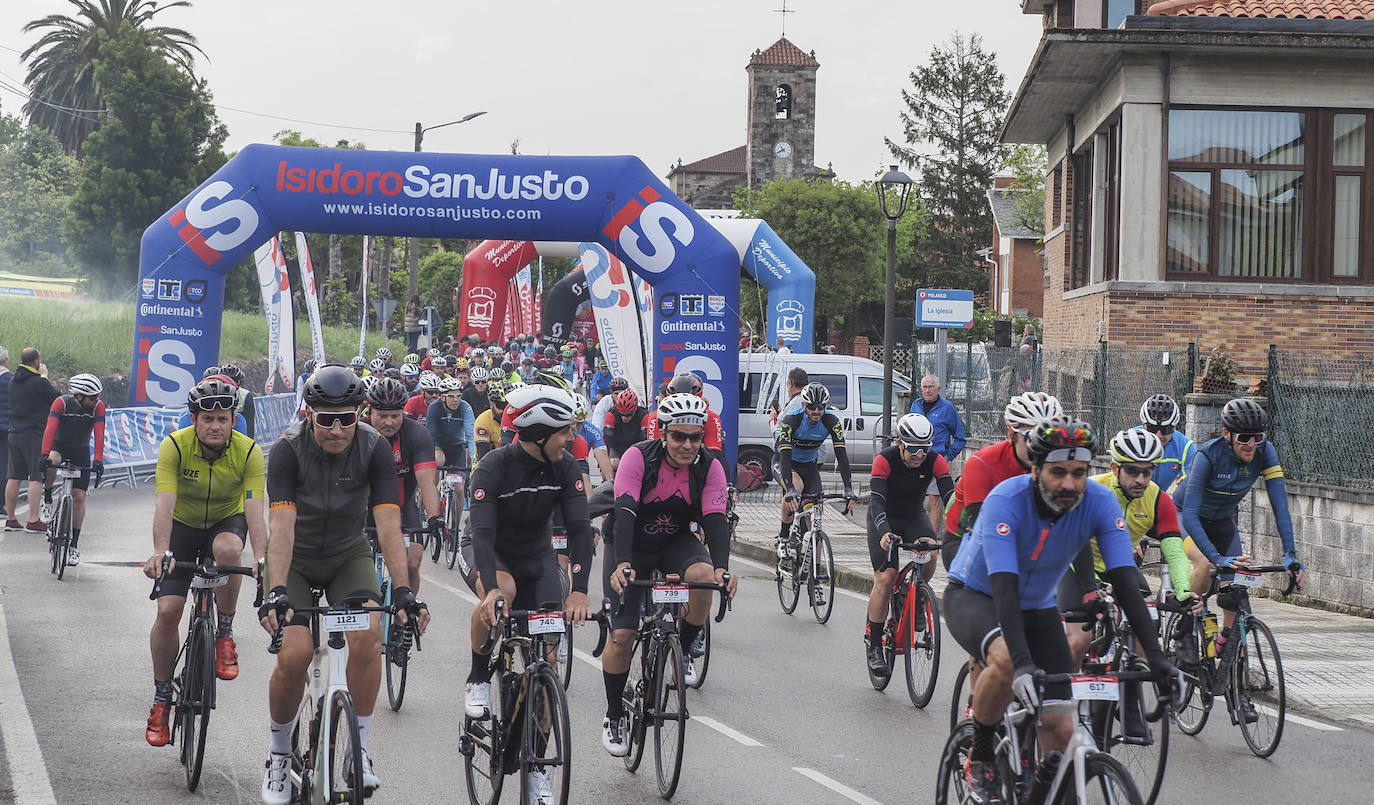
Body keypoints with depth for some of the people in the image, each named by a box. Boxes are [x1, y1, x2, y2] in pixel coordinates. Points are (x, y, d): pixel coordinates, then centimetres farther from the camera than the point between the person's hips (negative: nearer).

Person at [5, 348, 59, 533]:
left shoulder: (13, 380, 9)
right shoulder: (39, 382, -13)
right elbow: (58, 400, -5)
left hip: (14, 434, 7)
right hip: (34, 435, -7)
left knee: (14, 477, 10)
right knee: (36, 477, -6)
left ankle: (11, 520, 16)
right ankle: (33, 521, -10)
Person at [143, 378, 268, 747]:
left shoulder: (249, 452, -23)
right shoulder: (175, 445, -24)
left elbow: (254, 510, -32)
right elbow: (164, 504, -34)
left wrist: (260, 558, -48)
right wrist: (160, 552, -50)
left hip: (227, 521, 0)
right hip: (183, 526, 0)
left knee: (227, 549, -37)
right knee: (167, 611, -12)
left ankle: (224, 634, -14)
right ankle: (161, 699, 6)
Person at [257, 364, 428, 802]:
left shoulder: (374, 448, -20)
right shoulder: (288, 449, -23)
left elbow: (388, 524, -26)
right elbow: (282, 526, -32)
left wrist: (403, 591, -37)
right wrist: (277, 592, -45)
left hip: (348, 556, 1)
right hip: (295, 561, -1)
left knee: (368, 634, -26)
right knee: (295, 654, -21)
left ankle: (359, 753, -10)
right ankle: (279, 757, 5)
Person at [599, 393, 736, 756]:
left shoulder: (710, 467, -16)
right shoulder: (638, 458, -25)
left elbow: (715, 520, -25)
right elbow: (625, 512, -35)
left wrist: (722, 568, -43)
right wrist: (622, 564, -51)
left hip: (676, 542, 2)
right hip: (631, 546, -2)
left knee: (703, 575, -32)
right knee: (621, 635, -10)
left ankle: (683, 651, -6)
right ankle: (614, 716, 11)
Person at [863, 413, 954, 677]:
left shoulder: (935, 461, -21)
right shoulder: (885, 460, -28)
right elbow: (876, 500, -38)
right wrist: (884, 532, -55)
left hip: (914, 516, 2)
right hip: (885, 519, -2)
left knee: (929, 554, -28)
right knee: (885, 578, -16)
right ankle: (873, 643, -5)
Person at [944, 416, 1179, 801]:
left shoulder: (1100, 502, -22)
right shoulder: (1006, 501, -33)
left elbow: (1125, 581, -25)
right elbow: (1004, 588, -41)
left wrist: (1155, 655, -36)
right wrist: (1023, 663, -53)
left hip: (1037, 607, 4)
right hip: (975, 596, -4)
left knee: (1060, 728, -8)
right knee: (1006, 659, -37)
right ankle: (979, 755, -12)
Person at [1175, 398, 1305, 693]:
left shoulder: (1264, 453, -23)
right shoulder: (1209, 454, -34)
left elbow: (1280, 505, -24)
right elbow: (1190, 513, -40)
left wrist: (1290, 554, -37)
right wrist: (1217, 557, -52)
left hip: (1222, 521, 4)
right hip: (1184, 516, -4)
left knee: (1234, 595, -8)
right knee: (1205, 565, -34)